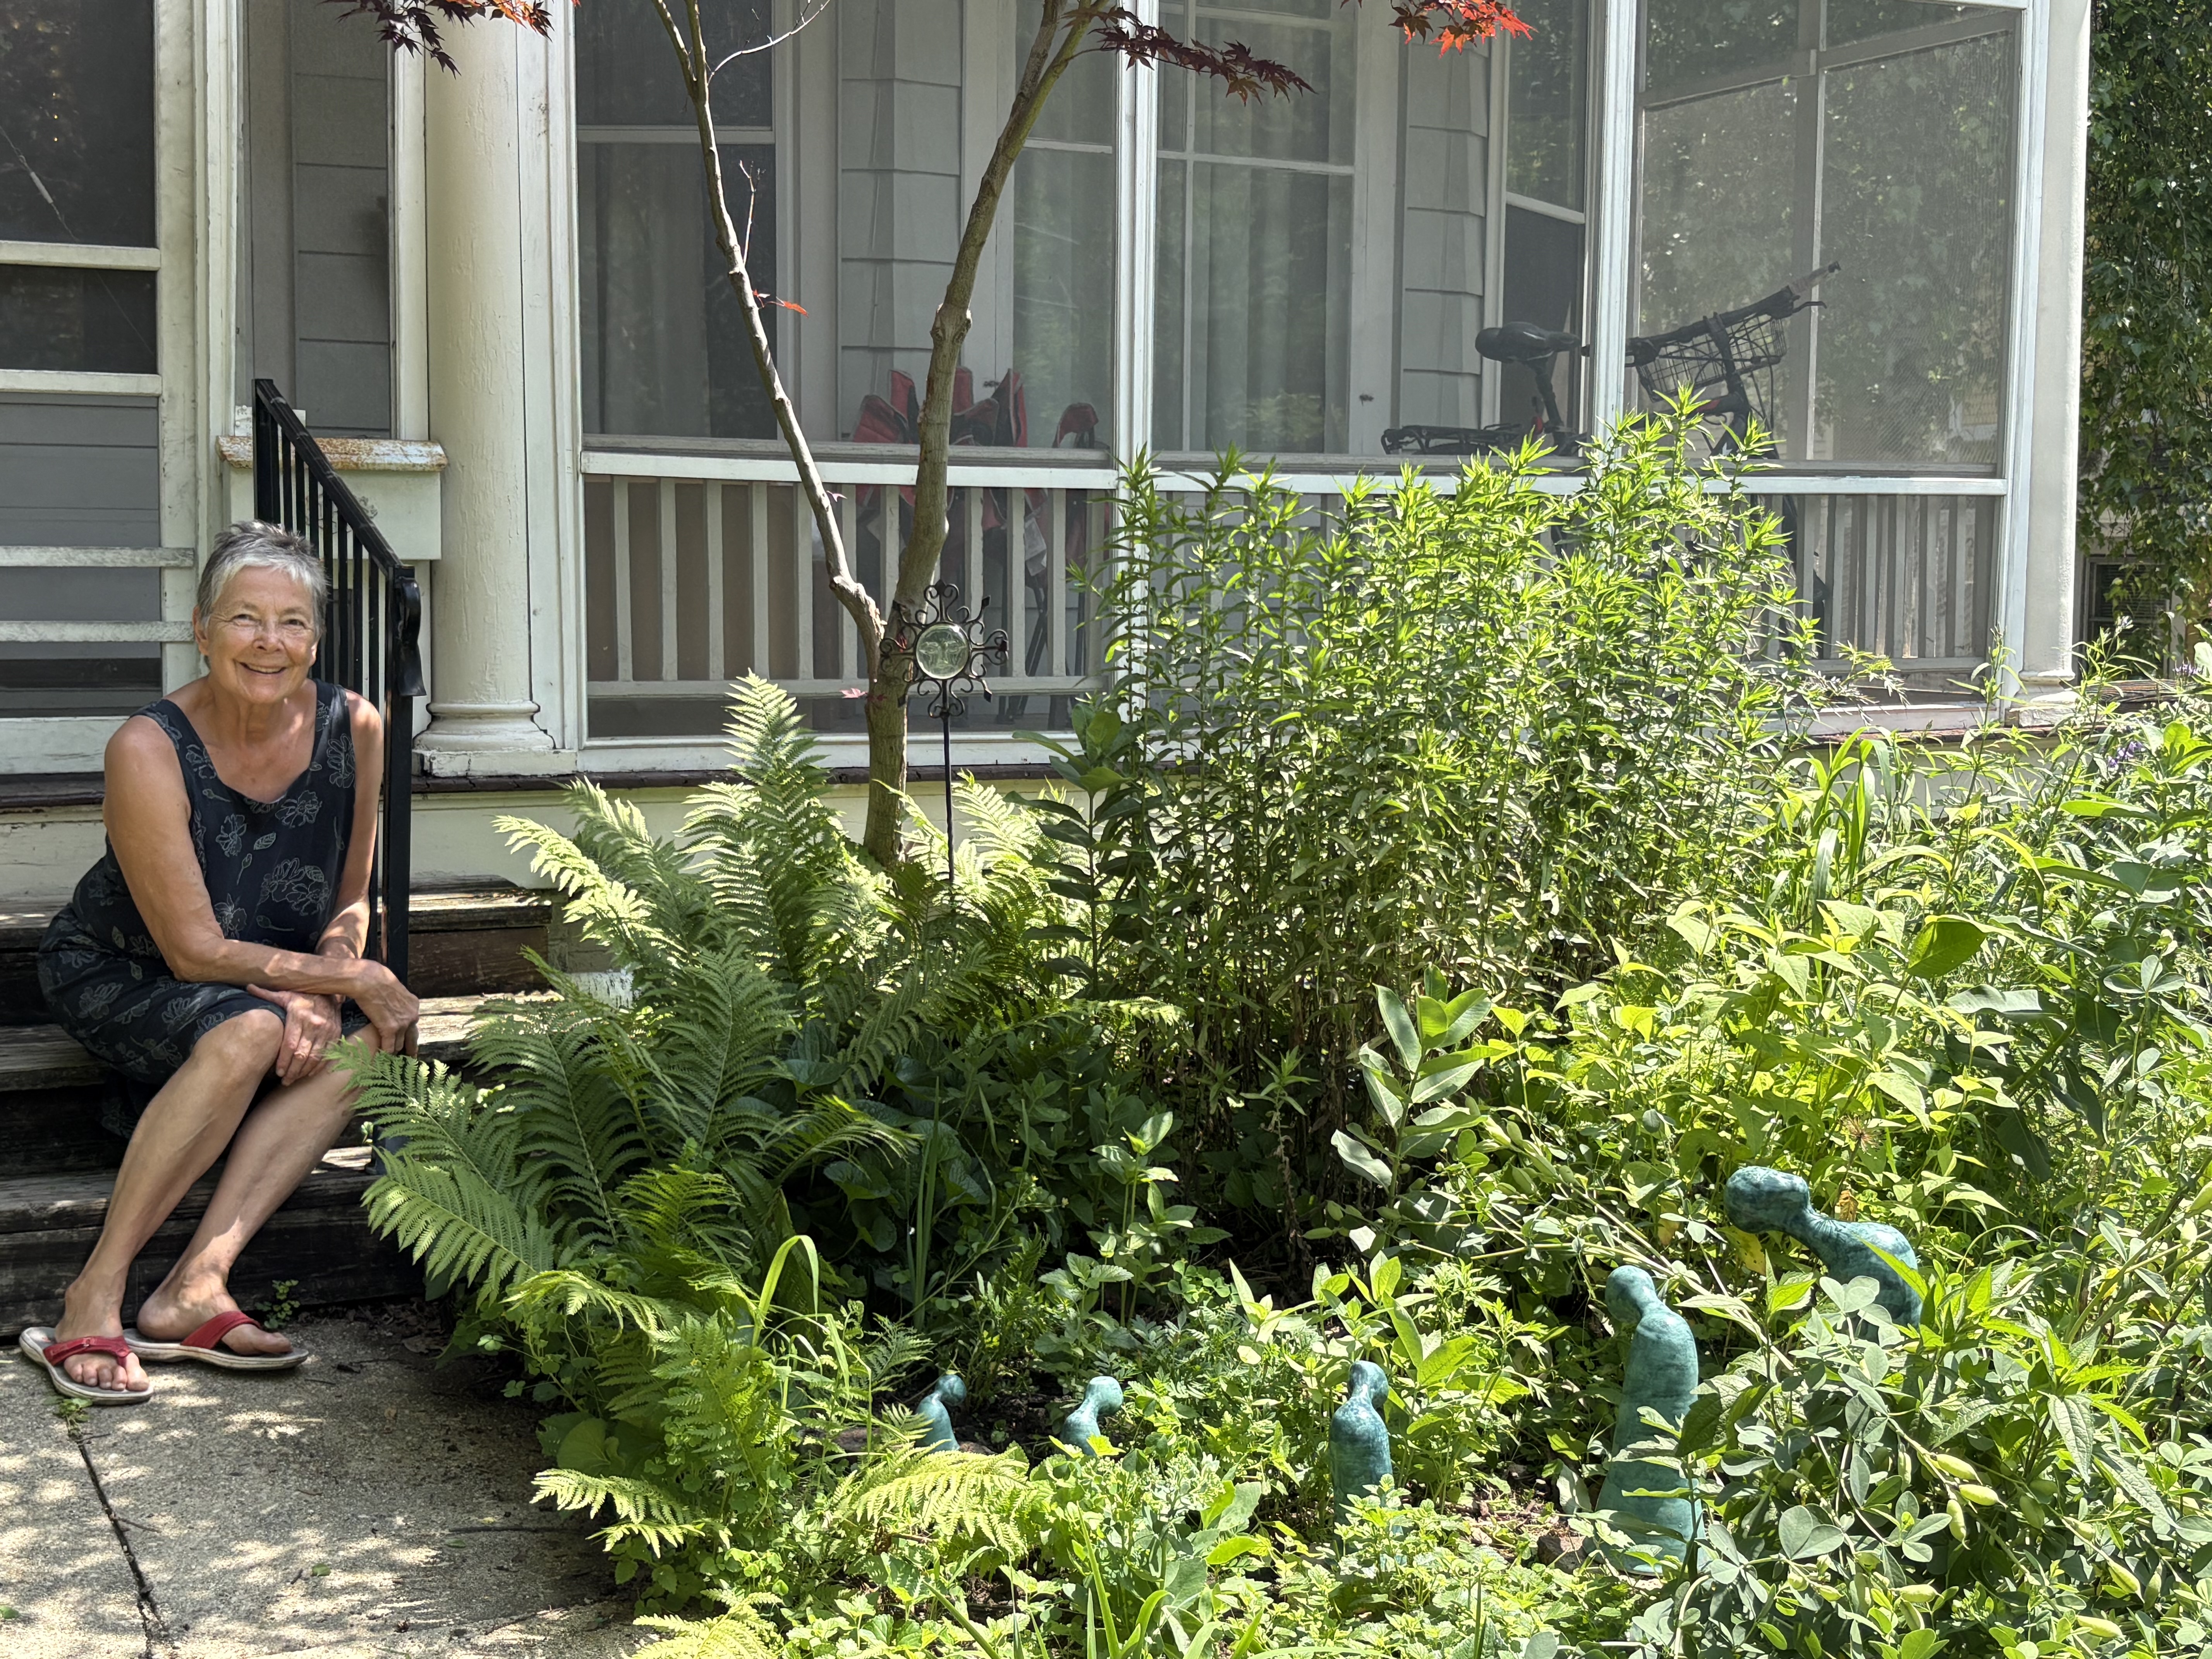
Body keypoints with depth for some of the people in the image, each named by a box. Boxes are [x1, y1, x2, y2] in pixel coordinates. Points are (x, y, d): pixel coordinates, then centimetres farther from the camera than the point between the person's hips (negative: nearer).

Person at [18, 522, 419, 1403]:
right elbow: (195, 950, -24)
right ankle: (95, 1295, -30)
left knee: (359, 1041, -25)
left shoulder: (354, 728, -11)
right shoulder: (149, 748, -24)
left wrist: (320, 994, -22)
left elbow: (350, 903, -2)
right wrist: (354, 979, -25)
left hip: (269, 976, 5)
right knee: (248, 1031, -35)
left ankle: (195, 1283, -29)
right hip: (109, 970, -5)